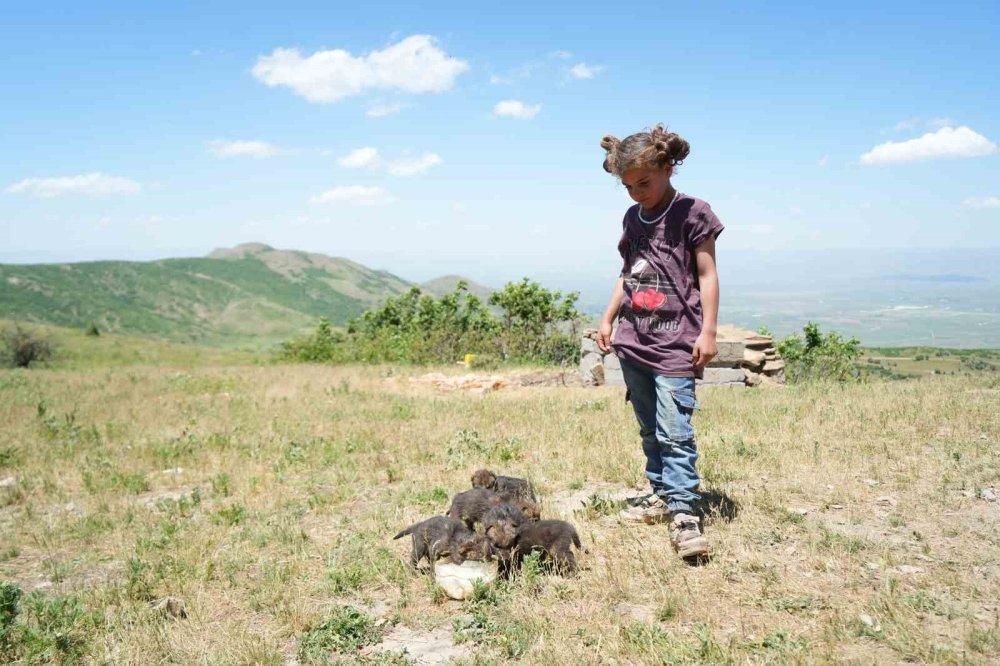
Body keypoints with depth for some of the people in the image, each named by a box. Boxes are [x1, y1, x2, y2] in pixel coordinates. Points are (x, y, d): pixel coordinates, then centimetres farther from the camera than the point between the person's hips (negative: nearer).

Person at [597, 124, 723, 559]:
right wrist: (608, 319, 18)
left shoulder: (692, 213, -6)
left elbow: (707, 275, -7)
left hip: (675, 342, -7)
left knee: (674, 432, -12)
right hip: (633, 341, 7)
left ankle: (684, 511, -8)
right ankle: (660, 494, 24)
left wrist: (708, 331, -12)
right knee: (649, 430, 14)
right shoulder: (633, 219, 13)